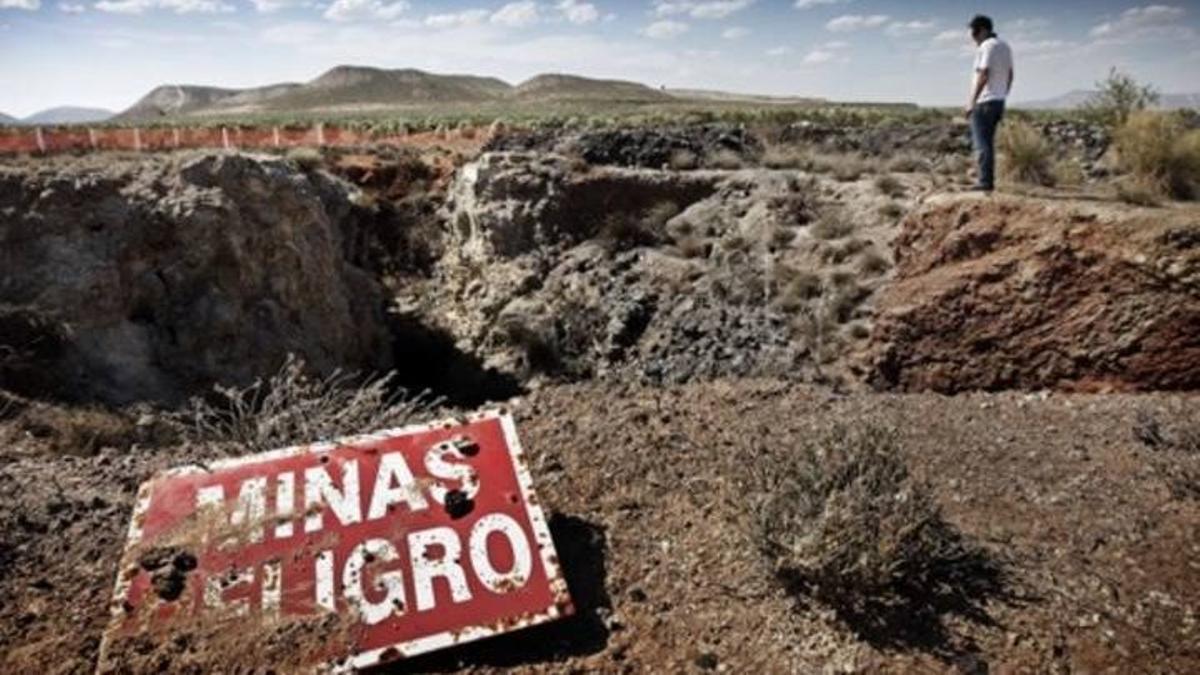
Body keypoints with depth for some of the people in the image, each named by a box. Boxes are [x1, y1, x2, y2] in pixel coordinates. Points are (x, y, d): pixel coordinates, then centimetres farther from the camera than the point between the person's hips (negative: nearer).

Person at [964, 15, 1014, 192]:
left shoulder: (987, 46, -12)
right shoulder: (1005, 46, 16)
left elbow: (983, 76, -20)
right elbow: (1010, 76, 18)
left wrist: (972, 101, -20)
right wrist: (1002, 98, 23)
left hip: (983, 102, -9)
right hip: (998, 101, 9)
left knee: (981, 144, -8)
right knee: (988, 143, 13)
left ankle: (986, 181, -12)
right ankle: (988, 181, 13)